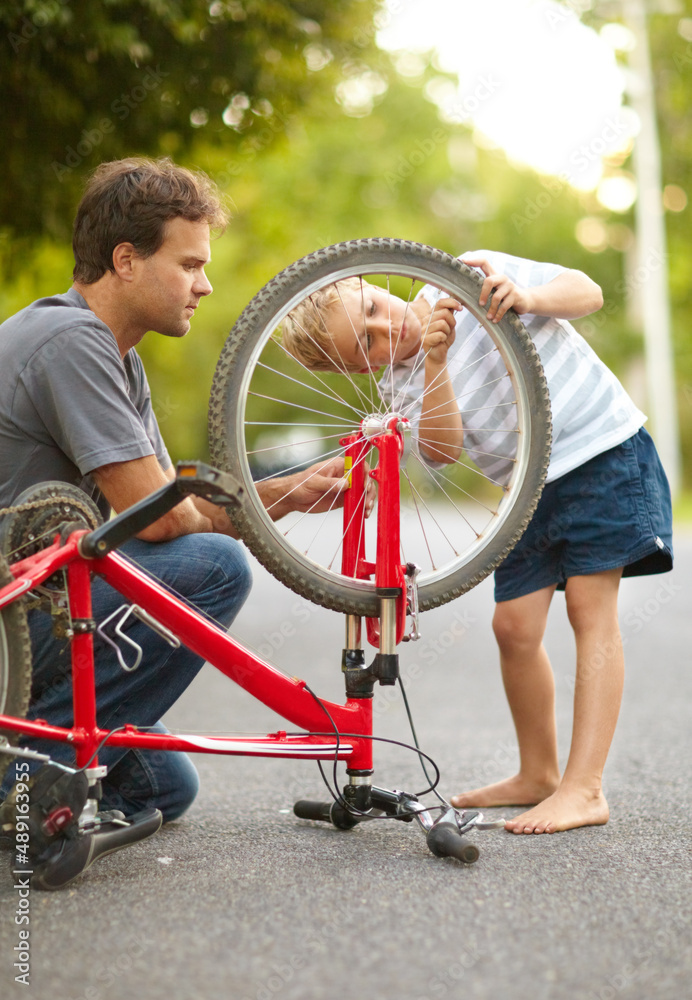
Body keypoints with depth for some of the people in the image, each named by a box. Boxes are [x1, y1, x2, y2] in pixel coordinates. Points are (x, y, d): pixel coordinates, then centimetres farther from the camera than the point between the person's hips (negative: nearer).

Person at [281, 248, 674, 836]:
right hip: (532, 487, 5)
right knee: (514, 626, 1)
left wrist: (527, 297, -30)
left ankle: (584, 790, -15)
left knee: (590, 604, -12)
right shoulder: (402, 386, -1)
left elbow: (587, 291, -10)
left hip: (604, 449, -5)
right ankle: (537, 775, 21)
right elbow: (442, 449, -20)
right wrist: (435, 360, -31)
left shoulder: (471, 278, -8)